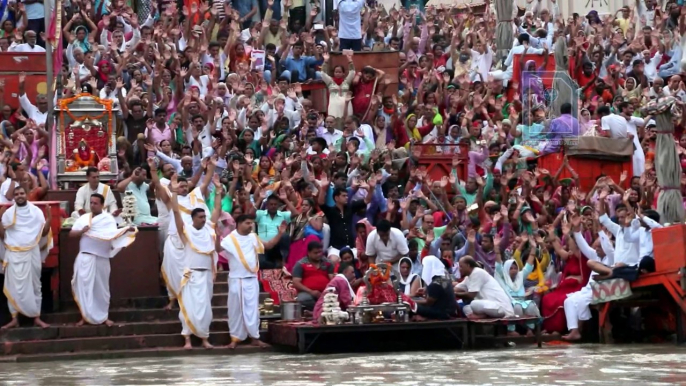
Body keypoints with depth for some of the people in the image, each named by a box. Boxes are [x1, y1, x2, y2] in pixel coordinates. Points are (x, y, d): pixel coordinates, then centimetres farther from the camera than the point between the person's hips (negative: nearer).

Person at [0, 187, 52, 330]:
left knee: (34, 285, 7)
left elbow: (43, 233, 2)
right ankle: (15, 318, 6)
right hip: (14, 254, -1)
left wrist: (49, 218, -12)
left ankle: (37, 317, 13)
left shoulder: (36, 211, 0)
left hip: (32, 253, 1)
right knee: (14, 287, 1)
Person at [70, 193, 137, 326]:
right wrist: (81, 231, -10)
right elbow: (71, 233, 9)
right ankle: (85, 316, 11)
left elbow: (114, 234, -13)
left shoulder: (108, 219, 1)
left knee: (101, 288, 6)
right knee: (83, 287, 3)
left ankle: (103, 316, 15)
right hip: (84, 258, 2)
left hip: (100, 259, -2)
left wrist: (127, 230, -30)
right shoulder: (83, 218, 11)